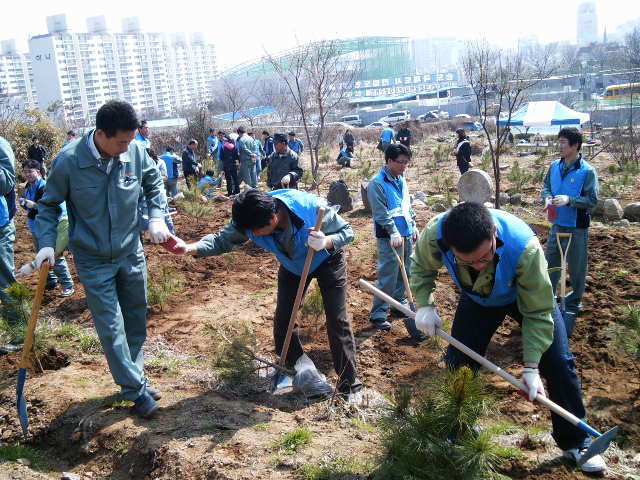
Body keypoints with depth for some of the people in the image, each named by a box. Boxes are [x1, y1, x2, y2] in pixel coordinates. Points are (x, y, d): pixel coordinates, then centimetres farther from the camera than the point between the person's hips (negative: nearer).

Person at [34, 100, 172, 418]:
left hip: (131, 252, 3)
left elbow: (153, 182, 7)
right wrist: (47, 243, -16)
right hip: (93, 260, -3)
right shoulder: (69, 161, -20)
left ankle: (133, 378, 34)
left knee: (136, 322, 15)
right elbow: (49, 206, -5)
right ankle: (136, 389, 14)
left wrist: (156, 217, -4)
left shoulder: (135, 152, -14)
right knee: (111, 328, -2)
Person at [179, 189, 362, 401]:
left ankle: (350, 386, 6)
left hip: (327, 260, -4)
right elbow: (222, 240, -19)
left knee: (337, 322, -8)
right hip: (292, 266, 4)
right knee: (282, 326, -1)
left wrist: (326, 242, -49)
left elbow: (347, 232, -27)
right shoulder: (248, 220, -29)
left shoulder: (312, 208, -40)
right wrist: (192, 247, -39)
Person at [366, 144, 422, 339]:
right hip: (390, 238, -8)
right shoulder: (377, 183, -14)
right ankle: (378, 314, 6)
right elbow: (381, 213, -19)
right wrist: (394, 233, -24)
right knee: (387, 277, -5)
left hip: (406, 235, 8)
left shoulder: (401, 179, 12)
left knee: (404, 274, 17)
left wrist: (413, 226, 18)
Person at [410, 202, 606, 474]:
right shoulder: (434, 235, -38)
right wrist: (424, 305, -26)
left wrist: (531, 367, -32)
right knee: (457, 363, 0)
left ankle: (575, 443, 18)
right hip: (477, 299, 2)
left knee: (558, 364, -4)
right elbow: (421, 267, -11)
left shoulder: (524, 247, -45)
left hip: (529, 295, -2)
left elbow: (537, 312, -30)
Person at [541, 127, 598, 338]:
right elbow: (546, 186, 15)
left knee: (577, 269, 8)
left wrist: (569, 199, -26)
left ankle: (573, 304, 25)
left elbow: (592, 200, -14)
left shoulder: (587, 171, -14)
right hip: (557, 224, 5)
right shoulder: (555, 166, 1)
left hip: (577, 228, -5)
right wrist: (547, 196, -8)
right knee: (550, 264, 16)